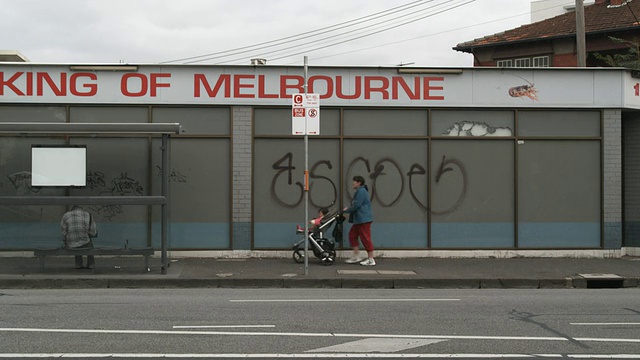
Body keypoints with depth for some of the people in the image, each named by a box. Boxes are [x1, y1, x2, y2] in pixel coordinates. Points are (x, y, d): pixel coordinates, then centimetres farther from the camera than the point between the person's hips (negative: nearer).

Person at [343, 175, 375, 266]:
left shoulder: (361, 191, -15)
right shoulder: (360, 191, 19)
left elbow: (356, 205, -20)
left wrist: (347, 210, -8)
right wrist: (348, 209, 11)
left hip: (364, 219, -11)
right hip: (359, 219, 11)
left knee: (365, 238, -7)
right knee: (352, 235, 12)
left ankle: (371, 260, -2)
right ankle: (356, 256, 16)